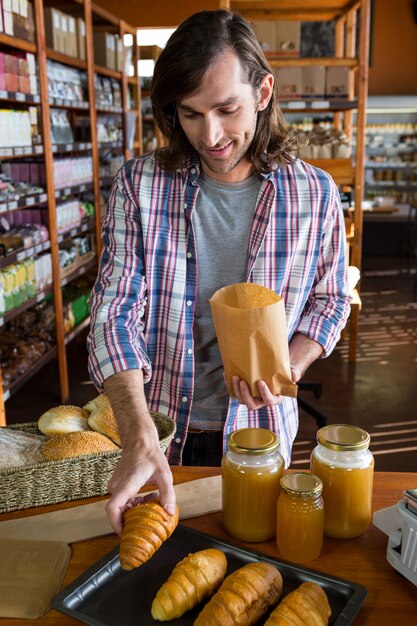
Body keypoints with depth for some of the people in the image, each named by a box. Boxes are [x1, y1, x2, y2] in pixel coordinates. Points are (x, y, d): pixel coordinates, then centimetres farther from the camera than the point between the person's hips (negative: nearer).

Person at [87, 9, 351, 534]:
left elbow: (329, 301, 3)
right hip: (158, 426, 0)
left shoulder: (315, 194, -9)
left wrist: (287, 370, -17)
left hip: (260, 431, 0)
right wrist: (139, 441, -28)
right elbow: (115, 312, -16)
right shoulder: (139, 186, -12)